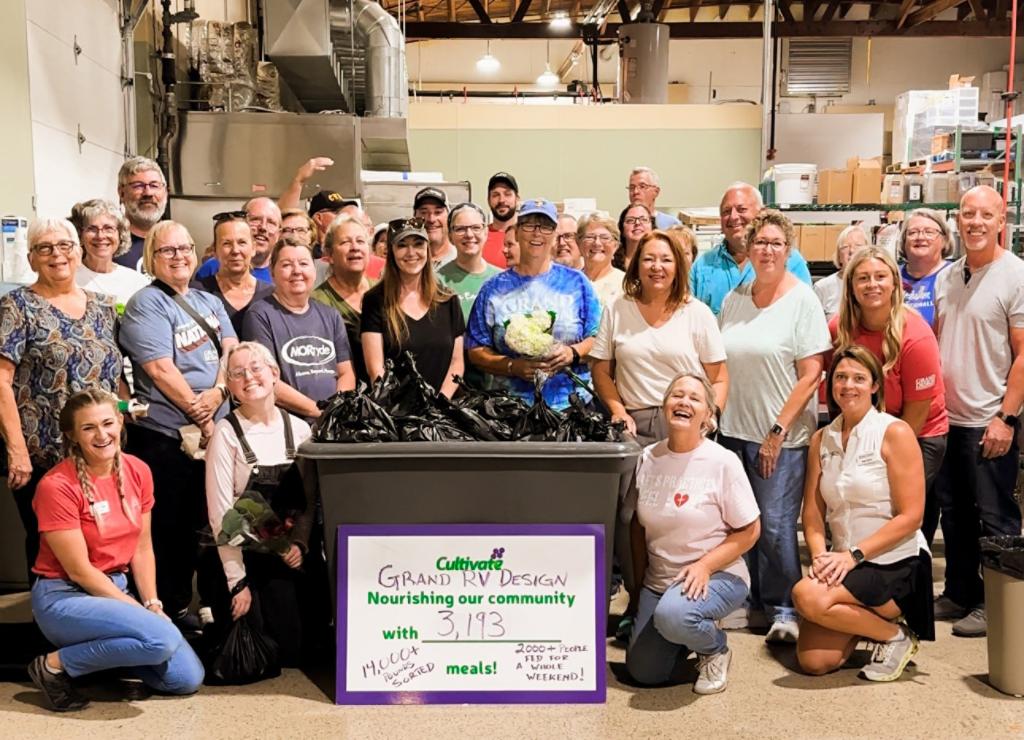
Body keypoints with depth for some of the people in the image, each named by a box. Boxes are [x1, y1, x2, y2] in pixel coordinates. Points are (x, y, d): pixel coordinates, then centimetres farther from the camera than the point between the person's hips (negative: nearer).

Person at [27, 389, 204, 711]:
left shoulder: (138, 471, 0)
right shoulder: (57, 485, -19)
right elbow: (78, 571, -17)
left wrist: (152, 603, -5)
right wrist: (141, 611, -15)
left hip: (117, 589, 7)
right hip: (64, 596, -6)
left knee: (187, 679, -4)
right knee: (162, 638, -30)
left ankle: (105, 646, 16)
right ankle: (55, 664, -9)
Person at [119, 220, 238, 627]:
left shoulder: (209, 301, 14)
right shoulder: (146, 304, -7)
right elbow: (160, 369, -16)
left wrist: (217, 393, -14)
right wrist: (197, 413, -15)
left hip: (214, 430, 7)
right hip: (165, 435, -7)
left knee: (196, 523, 16)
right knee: (167, 528, 3)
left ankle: (184, 602, 29)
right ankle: (166, 610, 15)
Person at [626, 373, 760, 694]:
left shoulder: (723, 462, -13)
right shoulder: (648, 458, 0)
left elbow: (749, 531, -8)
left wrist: (704, 565, -19)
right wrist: (638, 582, 8)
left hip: (718, 576, -5)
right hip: (658, 580, 5)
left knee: (672, 615, -36)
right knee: (643, 672, -3)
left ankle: (715, 649, -2)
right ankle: (688, 634, 28)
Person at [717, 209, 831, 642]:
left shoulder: (802, 301, -5)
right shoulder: (734, 300, 10)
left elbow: (811, 374, -10)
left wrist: (778, 431, -13)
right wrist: (714, 415, 6)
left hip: (783, 436, -5)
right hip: (734, 430, 5)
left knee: (775, 525, -4)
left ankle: (784, 610, 13)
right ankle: (752, 602, 24)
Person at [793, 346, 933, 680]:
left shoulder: (895, 433, -8)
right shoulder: (822, 439, 8)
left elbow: (910, 517, -13)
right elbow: (812, 512, 6)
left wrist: (854, 555, -19)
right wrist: (820, 555, -13)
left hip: (896, 564, -5)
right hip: (845, 563, 5)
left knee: (808, 595, -29)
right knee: (813, 661, -7)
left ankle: (896, 636, -4)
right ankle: (869, 618, 21)